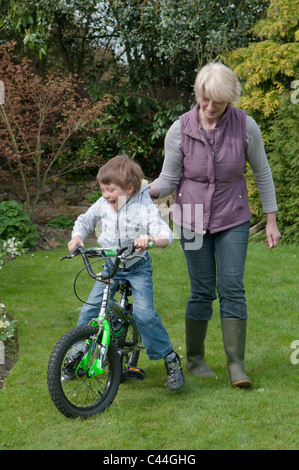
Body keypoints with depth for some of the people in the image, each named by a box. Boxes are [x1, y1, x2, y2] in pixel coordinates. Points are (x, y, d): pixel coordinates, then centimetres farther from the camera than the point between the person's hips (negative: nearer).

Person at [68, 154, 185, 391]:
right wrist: (77, 236, -9)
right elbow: (85, 220, 12)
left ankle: (171, 358, -3)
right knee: (90, 311, -5)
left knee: (144, 314, -20)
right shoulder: (103, 205, -6)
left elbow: (166, 235, -30)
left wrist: (150, 239, -52)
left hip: (138, 267, -4)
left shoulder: (144, 208, -20)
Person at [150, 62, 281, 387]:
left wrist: (271, 220, 3)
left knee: (232, 288, -7)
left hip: (233, 220, 1)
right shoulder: (180, 130, -12)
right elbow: (169, 179, -4)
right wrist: (146, 191, -26)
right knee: (202, 290, 1)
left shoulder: (245, 126, -10)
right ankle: (194, 359, 19)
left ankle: (236, 363, 1)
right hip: (193, 219, 0)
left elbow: (262, 172, 2)